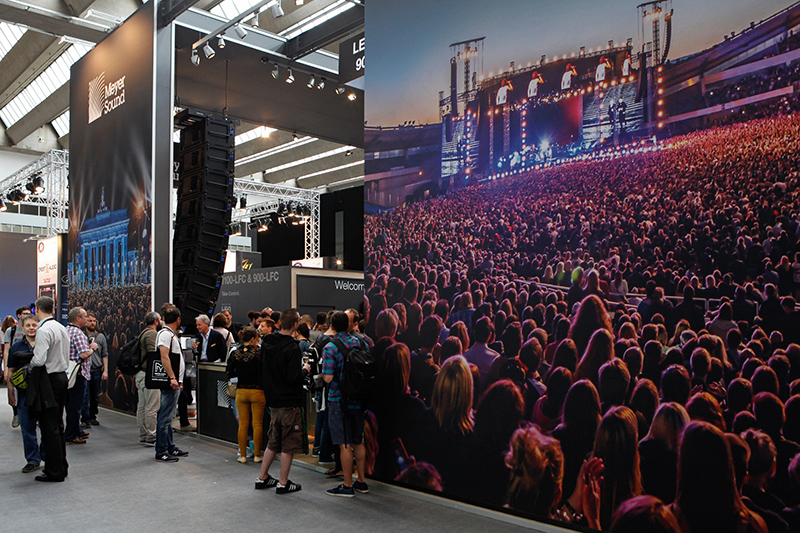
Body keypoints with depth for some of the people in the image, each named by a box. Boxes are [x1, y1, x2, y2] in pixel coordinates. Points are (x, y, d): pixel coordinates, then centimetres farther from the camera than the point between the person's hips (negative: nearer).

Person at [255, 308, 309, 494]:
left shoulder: (266, 342, 4)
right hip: (290, 402, -8)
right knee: (289, 444, 4)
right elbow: (294, 377, -23)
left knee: (273, 442, 20)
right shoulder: (291, 348, -20)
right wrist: (305, 370, -4)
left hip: (273, 400, 8)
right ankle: (283, 483, 12)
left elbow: (262, 371, 12)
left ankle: (262, 478, 27)